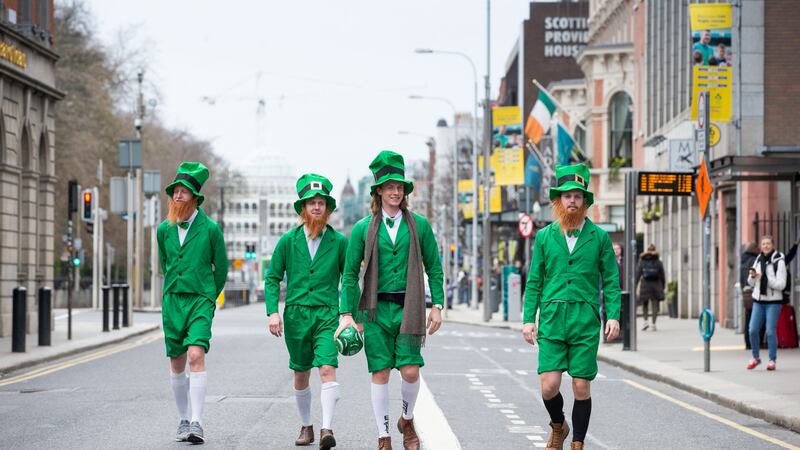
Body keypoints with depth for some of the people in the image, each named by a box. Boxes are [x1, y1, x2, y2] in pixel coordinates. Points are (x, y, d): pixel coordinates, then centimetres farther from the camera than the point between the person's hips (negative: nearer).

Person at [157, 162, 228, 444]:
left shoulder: (210, 228, -4)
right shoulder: (164, 230, 7)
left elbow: (221, 267, 7)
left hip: (201, 301, -4)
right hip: (172, 301, 4)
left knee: (196, 356, -19)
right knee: (177, 364, 7)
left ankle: (197, 424, -21)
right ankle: (184, 420, 20)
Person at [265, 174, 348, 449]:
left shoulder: (339, 241, 1)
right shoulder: (288, 240, 3)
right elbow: (272, 278, 5)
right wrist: (273, 311, -7)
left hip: (327, 315, -2)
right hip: (296, 313, 2)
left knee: (328, 369, -18)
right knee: (301, 375, 12)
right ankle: (306, 426, 28)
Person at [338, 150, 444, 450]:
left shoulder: (419, 225, 6)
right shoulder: (363, 228, 4)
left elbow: (434, 268, 10)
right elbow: (350, 274, 5)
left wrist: (437, 306, 3)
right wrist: (348, 314, -1)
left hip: (408, 308, 0)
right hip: (376, 309, 0)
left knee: (410, 371, -7)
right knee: (380, 373, 0)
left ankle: (407, 420, 22)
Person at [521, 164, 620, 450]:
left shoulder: (599, 237, 5)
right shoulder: (545, 236, 9)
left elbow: (611, 280, 5)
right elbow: (534, 281, 10)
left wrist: (613, 316, -6)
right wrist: (528, 318, 2)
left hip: (585, 320, -1)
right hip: (551, 319, 1)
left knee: (581, 388, -1)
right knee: (549, 386, -7)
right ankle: (558, 427, 22)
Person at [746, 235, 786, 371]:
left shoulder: (779, 262, -8)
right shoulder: (758, 260, 8)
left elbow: (781, 284, -14)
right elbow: (751, 283, 14)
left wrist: (763, 277, -19)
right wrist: (752, 276, -8)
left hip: (773, 301, -5)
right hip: (758, 300, 5)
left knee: (771, 331, -6)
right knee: (753, 330, 0)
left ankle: (772, 360, 5)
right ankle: (755, 358, 17)